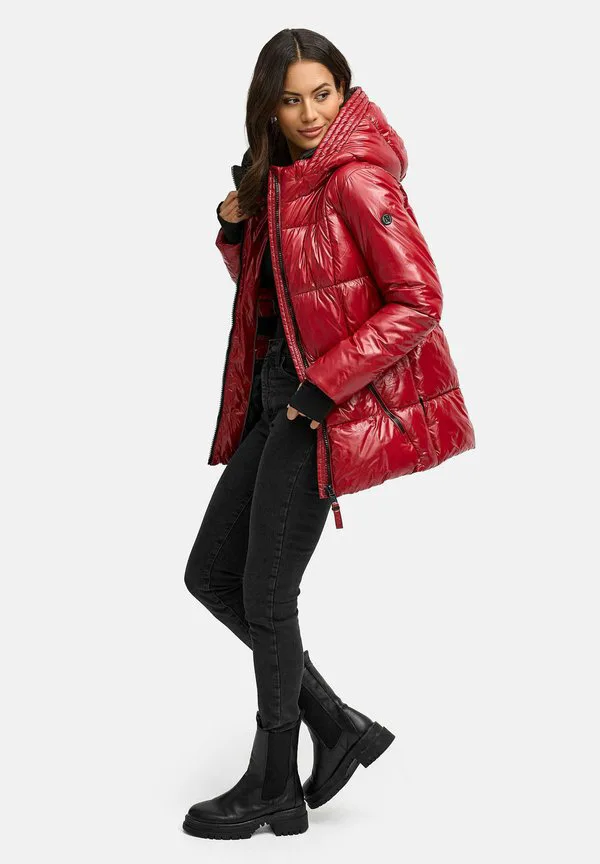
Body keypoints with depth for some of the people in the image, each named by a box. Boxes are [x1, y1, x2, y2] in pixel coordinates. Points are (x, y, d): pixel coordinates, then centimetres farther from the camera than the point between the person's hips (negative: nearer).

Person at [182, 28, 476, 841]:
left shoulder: (358, 179, -14)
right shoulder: (277, 178, 12)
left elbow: (418, 302, -19)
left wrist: (324, 383, -21)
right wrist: (236, 228, 2)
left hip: (330, 406, -9)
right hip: (278, 395, 9)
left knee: (265, 597, -1)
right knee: (210, 575, 10)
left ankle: (275, 788, 18)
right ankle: (339, 725, 19)